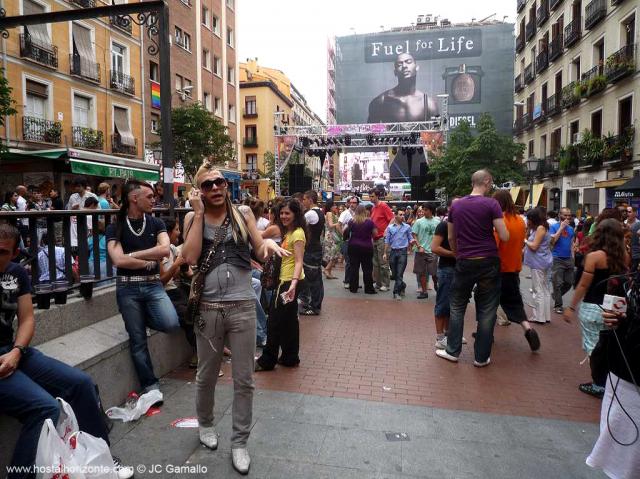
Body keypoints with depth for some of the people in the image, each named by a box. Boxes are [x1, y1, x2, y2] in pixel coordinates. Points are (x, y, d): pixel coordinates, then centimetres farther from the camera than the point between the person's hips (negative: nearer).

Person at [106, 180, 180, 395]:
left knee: (170, 323, -20)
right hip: (128, 288, -2)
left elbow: (164, 249, -11)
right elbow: (119, 260, -15)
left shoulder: (156, 223, 6)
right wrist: (148, 262, -7)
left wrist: (133, 255, -10)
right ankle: (150, 385, 18)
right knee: (138, 340, 2)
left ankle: (143, 318, 14)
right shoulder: (115, 228, -2)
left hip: (153, 285, 2)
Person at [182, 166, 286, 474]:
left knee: (244, 379, 8)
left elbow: (260, 253, 1)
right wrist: (199, 212, -12)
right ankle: (205, 424, 46)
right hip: (208, 308, 0)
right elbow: (190, 258, -13)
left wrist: (269, 244, -22)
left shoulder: (243, 213, 2)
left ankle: (239, 441, 28)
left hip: (243, 307, 0)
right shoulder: (192, 218, 2)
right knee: (206, 374, 18)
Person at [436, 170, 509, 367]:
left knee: (457, 307, 15)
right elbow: (504, 237, -9)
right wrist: (494, 227, 11)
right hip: (488, 263, -3)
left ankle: (452, 351, 20)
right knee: (486, 311, 7)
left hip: (464, 263, 3)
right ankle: (481, 357, 15)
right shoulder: (491, 204, -7)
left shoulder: (456, 205, 5)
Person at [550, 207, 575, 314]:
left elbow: (572, 243, 19)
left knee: (569, 282, 9)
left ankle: (556, 295, 32)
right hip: (557, 259, -5)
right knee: (558, 283, -3)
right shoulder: (553, 227, -5)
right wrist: (561, 227, -15)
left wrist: (572, 256, 9)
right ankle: (558, 305, 6)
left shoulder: (571, 228, 11)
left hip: (569, 259, 6)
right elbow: (552, 241, -18)